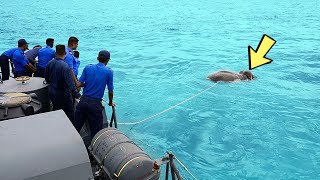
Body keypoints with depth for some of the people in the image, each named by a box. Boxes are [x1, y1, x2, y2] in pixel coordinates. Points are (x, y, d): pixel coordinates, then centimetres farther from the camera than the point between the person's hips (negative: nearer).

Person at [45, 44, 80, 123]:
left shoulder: (49, 63, -4)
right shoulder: (65, 66, -26)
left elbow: (46, 79, 11)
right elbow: (70, 84, -25)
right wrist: (77, 95, -17)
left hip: (52, 92, 7)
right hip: (63, 95, -7)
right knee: (70, 115, 5)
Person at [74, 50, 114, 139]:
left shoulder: (88, 68, 2)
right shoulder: (109, 72, -6)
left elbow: (80, 84, 0)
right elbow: (110, 91, -4)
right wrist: (110, 103, 13)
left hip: (83, 101, 4)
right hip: (95, 104, -4)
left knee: (76, 126, 17)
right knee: (96, 131, 7)